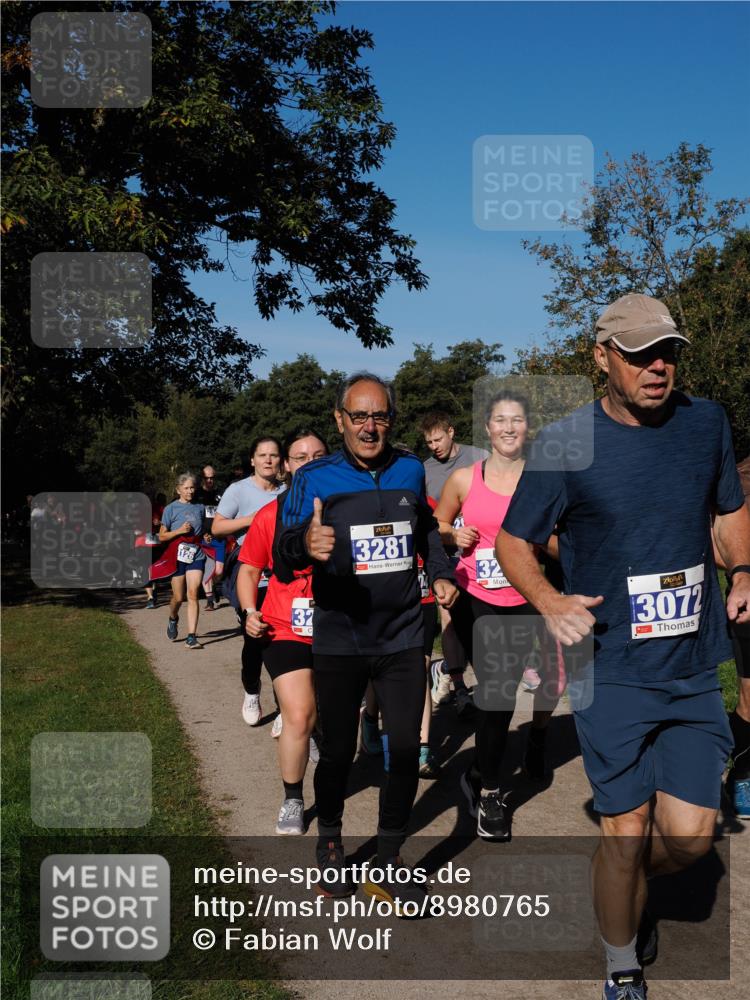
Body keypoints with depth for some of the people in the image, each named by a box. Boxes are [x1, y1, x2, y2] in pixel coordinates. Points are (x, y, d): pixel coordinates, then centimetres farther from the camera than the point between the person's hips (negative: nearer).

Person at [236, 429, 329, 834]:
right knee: (298, 716, -11)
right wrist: (249, 611, -9)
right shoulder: (270, 515, -4)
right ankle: (292, 800, 9)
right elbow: (249, 569, 7)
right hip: (286, 632, -1)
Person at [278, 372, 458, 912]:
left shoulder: (411, 470, 5)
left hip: (403, 637, 3)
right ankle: (329, 841, 34)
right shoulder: (315, 478, -6)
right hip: (339, 640, -2)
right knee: (338, 753, 7)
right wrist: (306, 543, -40)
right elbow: (285, 542, -17)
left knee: (405, 750, 3)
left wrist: (441, 572, 7)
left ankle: (390, 858, 21)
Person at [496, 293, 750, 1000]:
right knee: (626, 831, 3)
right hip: (610, 669, -3)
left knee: (688, 834, 3)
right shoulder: (564, 444, -8)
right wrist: (549, 602, -18)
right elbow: (512, 543, 0)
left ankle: (627, 895, 39)